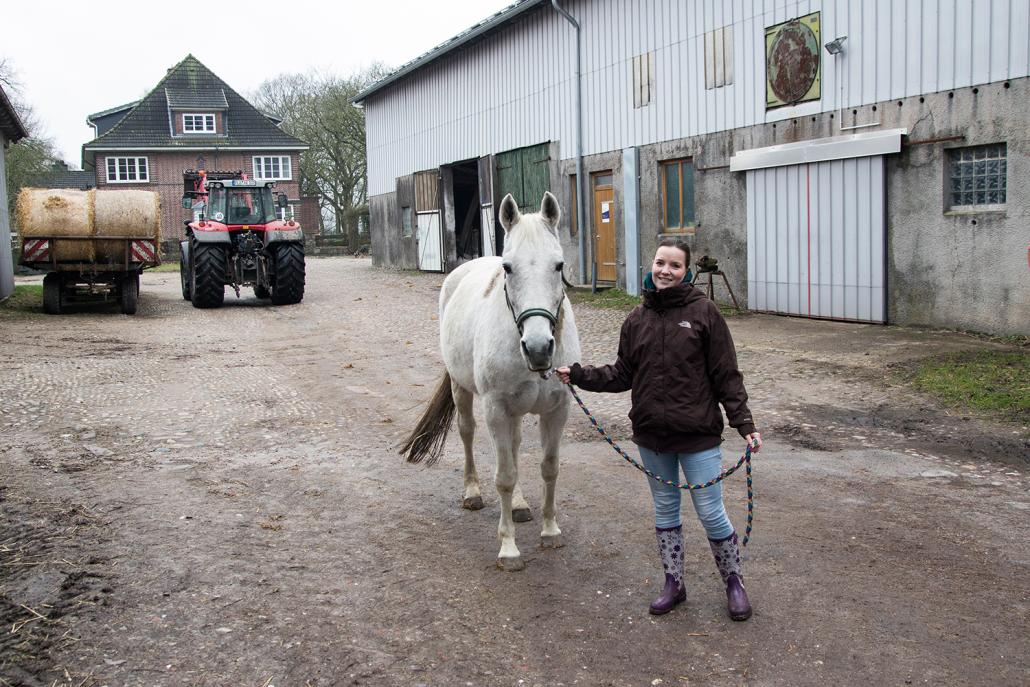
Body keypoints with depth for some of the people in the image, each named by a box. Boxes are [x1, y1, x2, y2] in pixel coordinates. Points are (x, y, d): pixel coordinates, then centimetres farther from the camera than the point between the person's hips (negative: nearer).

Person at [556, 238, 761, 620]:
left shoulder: (704, 312, -8)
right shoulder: (638, 319, 4)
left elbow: (726, 375, -7)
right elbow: (622, 375, 8)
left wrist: (744, 423, -13)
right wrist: (579, 375, -2)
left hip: (698, 433, -4)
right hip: (651, 433, 4)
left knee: (711, 513, 2)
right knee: (665, 509, 16)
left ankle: (733, 581, 25)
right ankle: (673, 584, 31)